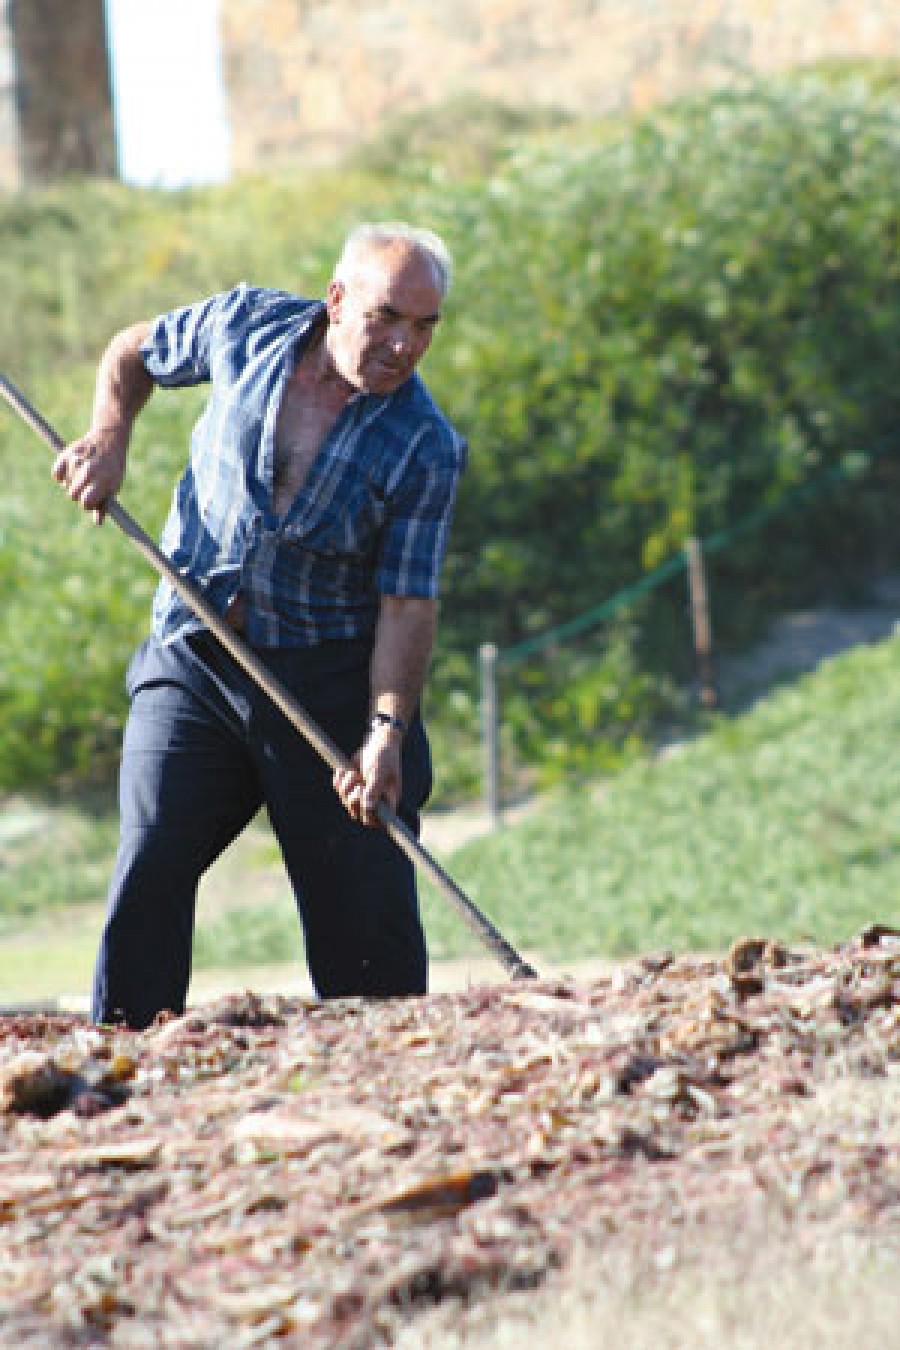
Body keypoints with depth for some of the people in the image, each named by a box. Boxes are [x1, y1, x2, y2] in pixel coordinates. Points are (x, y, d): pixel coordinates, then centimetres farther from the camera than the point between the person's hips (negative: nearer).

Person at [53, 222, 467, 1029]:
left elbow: (408, 602, -12)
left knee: (363, 905, -3)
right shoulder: (246, 327, -3)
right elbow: (133, 354, 17)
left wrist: (386, 732, -24)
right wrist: (108, 438, -1)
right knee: (149, 870, -8)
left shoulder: (425, 449, -11)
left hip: (330, 684, -2)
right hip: (192, 663, 2)